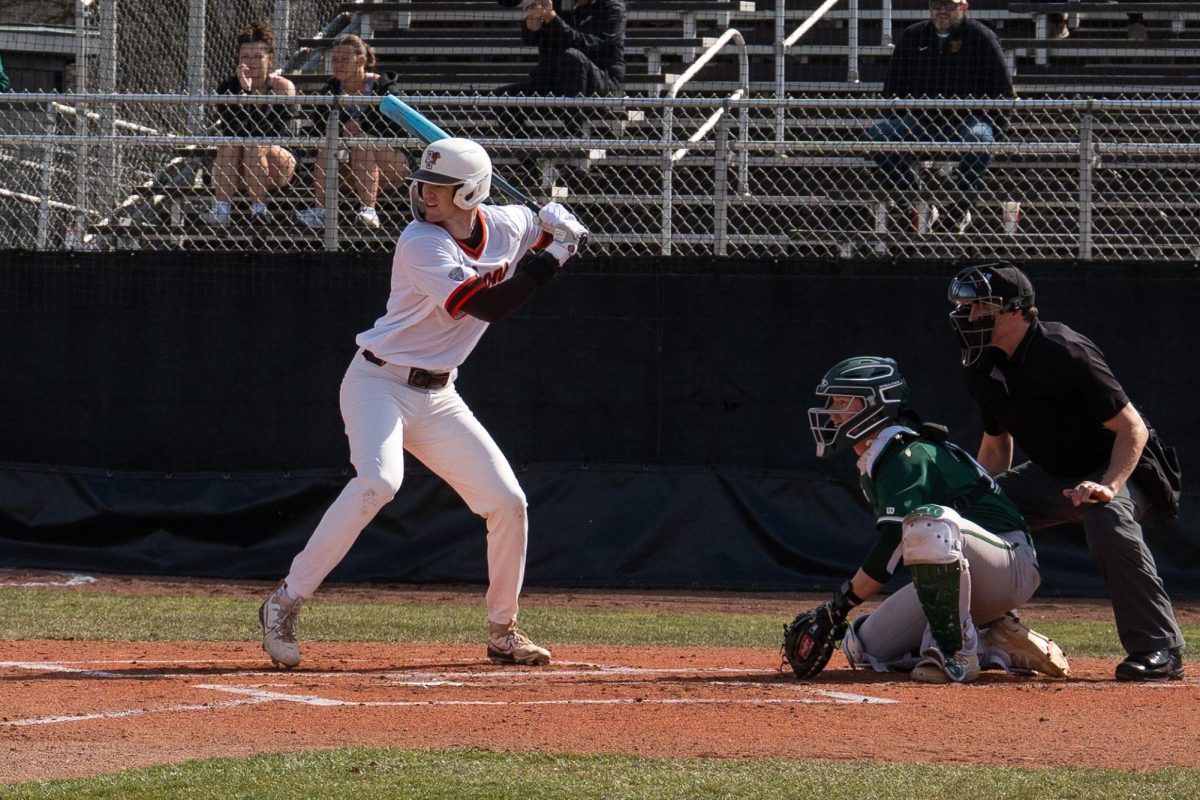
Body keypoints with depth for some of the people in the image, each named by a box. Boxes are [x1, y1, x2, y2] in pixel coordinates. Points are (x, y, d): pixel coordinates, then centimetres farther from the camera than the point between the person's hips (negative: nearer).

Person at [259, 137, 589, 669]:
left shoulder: (506, 226, 1)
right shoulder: (422, 245, -20)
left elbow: (549, 229, 23)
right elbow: (489, 305, -28)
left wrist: (556, 233, -1)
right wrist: (550, 258, -25)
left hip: (437, 396, 7)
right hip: (380, 382, -7)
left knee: (507, 501, 2)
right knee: (378, 481, -30)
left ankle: (503, 632, 19)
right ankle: (285, 605, -26)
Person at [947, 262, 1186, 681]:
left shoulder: (1064, 354, -27)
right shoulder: (983, 371, -2)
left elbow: (1132, 428, -26)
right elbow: (996, 446, 15)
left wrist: (1109, 487, -40)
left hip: (1116, 469, -9)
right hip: (1050, 475, 9)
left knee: (1109, 523, -40)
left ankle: (1160, 648, -31)